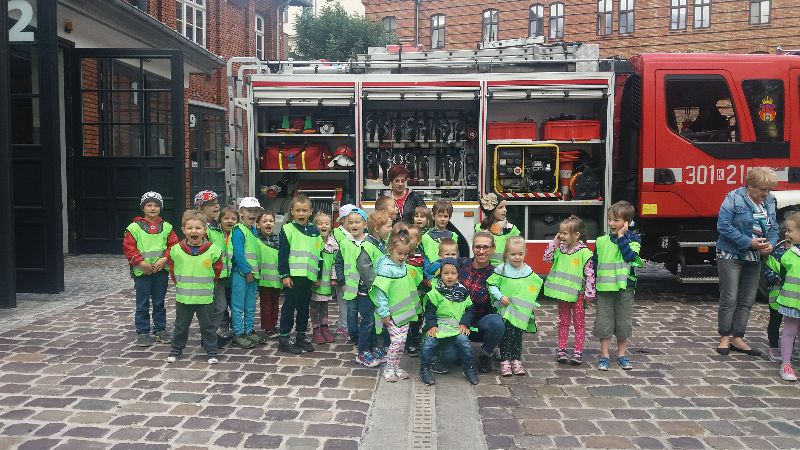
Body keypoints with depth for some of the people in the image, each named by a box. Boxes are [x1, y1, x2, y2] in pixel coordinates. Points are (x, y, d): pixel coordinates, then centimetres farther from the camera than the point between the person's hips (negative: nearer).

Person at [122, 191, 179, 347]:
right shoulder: (135, 227, -3)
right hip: (142, 271, -2)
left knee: (159, 303, 13)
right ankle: (142, 333, 14)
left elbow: (174, 245, 3)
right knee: (142, 305, 5)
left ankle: (160, 330, 23)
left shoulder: (166, 227, 5)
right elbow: (128, 247, -6)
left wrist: (164, 259, -12)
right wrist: (141, 263, -14)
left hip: (161, 270, 2)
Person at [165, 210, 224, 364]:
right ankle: (176, 349, 31)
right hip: (183, 297, 1)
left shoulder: (213, 250, -9)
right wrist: (179, 282, 11)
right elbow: (173, 268, 13)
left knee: (208, 326, 8)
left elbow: (217, 268, 7)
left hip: (205, 297, -1)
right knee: (181, 326, 15)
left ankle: (212, 352, 19)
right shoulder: (176, 250, -6)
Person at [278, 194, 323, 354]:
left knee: (304, 308, 13)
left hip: (308, 276, 5)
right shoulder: (288, 229, -4)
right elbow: (282, 254, -7)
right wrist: (284, 275, -11)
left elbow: (319, 254, 15)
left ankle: (301, 337, 24)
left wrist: (318, 275, 12)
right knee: (289, 308, 1)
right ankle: (283, 340, 7)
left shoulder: (315, 231, 10)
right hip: (292, 276, -5)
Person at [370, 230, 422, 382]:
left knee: (402, 340, 11)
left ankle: (396, 367, 24)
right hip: (391, 314, -7)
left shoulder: (405, 267, 7)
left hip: (404, 312, 7)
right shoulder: (386, 268, -17)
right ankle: (388, 368, 6)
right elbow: (380, 292, -19)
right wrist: (384, 312, -20)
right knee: (397, 340, -10)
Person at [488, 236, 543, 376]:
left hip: (522, 312, 3)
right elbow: (491, 285, -4)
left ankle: (516, 361, 20)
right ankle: (504, 361, 6)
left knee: (518, 336, 10)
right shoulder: (502, 270, -7)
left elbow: (534, 287, 14)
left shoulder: (528, 271, 4)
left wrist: (532, 304, 5)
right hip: (506, 311, -3)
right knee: (506, 336, -3)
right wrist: (500, 297, -14)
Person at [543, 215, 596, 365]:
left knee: (579, 323, 6)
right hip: (562, 293, 5)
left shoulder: (584, 253, -15)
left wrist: (589, 294, -14)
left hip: (578, 294, -5)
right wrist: (554, 243, -2)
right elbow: (547, 258, 8)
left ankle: (578, 352, 10)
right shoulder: (560, 249, 3)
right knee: (563, 322, 13)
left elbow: (590, 274, -14)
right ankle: (561, 349, 20)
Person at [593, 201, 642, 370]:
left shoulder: (633, 239, -1)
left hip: (624, 288, -1)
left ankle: (622, 355, 23)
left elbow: (630, 256, -20)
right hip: (604, 288, 1)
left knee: (623, 323, 8)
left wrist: (621, 236, -17)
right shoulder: (601, 241, 3)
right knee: (604, 322, 2)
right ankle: (604, 356, 11)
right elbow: (594, 264, 10)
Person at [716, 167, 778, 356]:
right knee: (729, 298, -2)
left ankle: (737, 338, 18)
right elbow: (723, 226, -18)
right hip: (731, 255, -6)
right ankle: (724, 338, 9)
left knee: (748, 300, 8)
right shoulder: (734, 198, -13)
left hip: (754, 258, 6)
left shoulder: (770, 201, 7)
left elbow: (774, 228, 12)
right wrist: (749, 243, -22)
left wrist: (771, 244, -10)